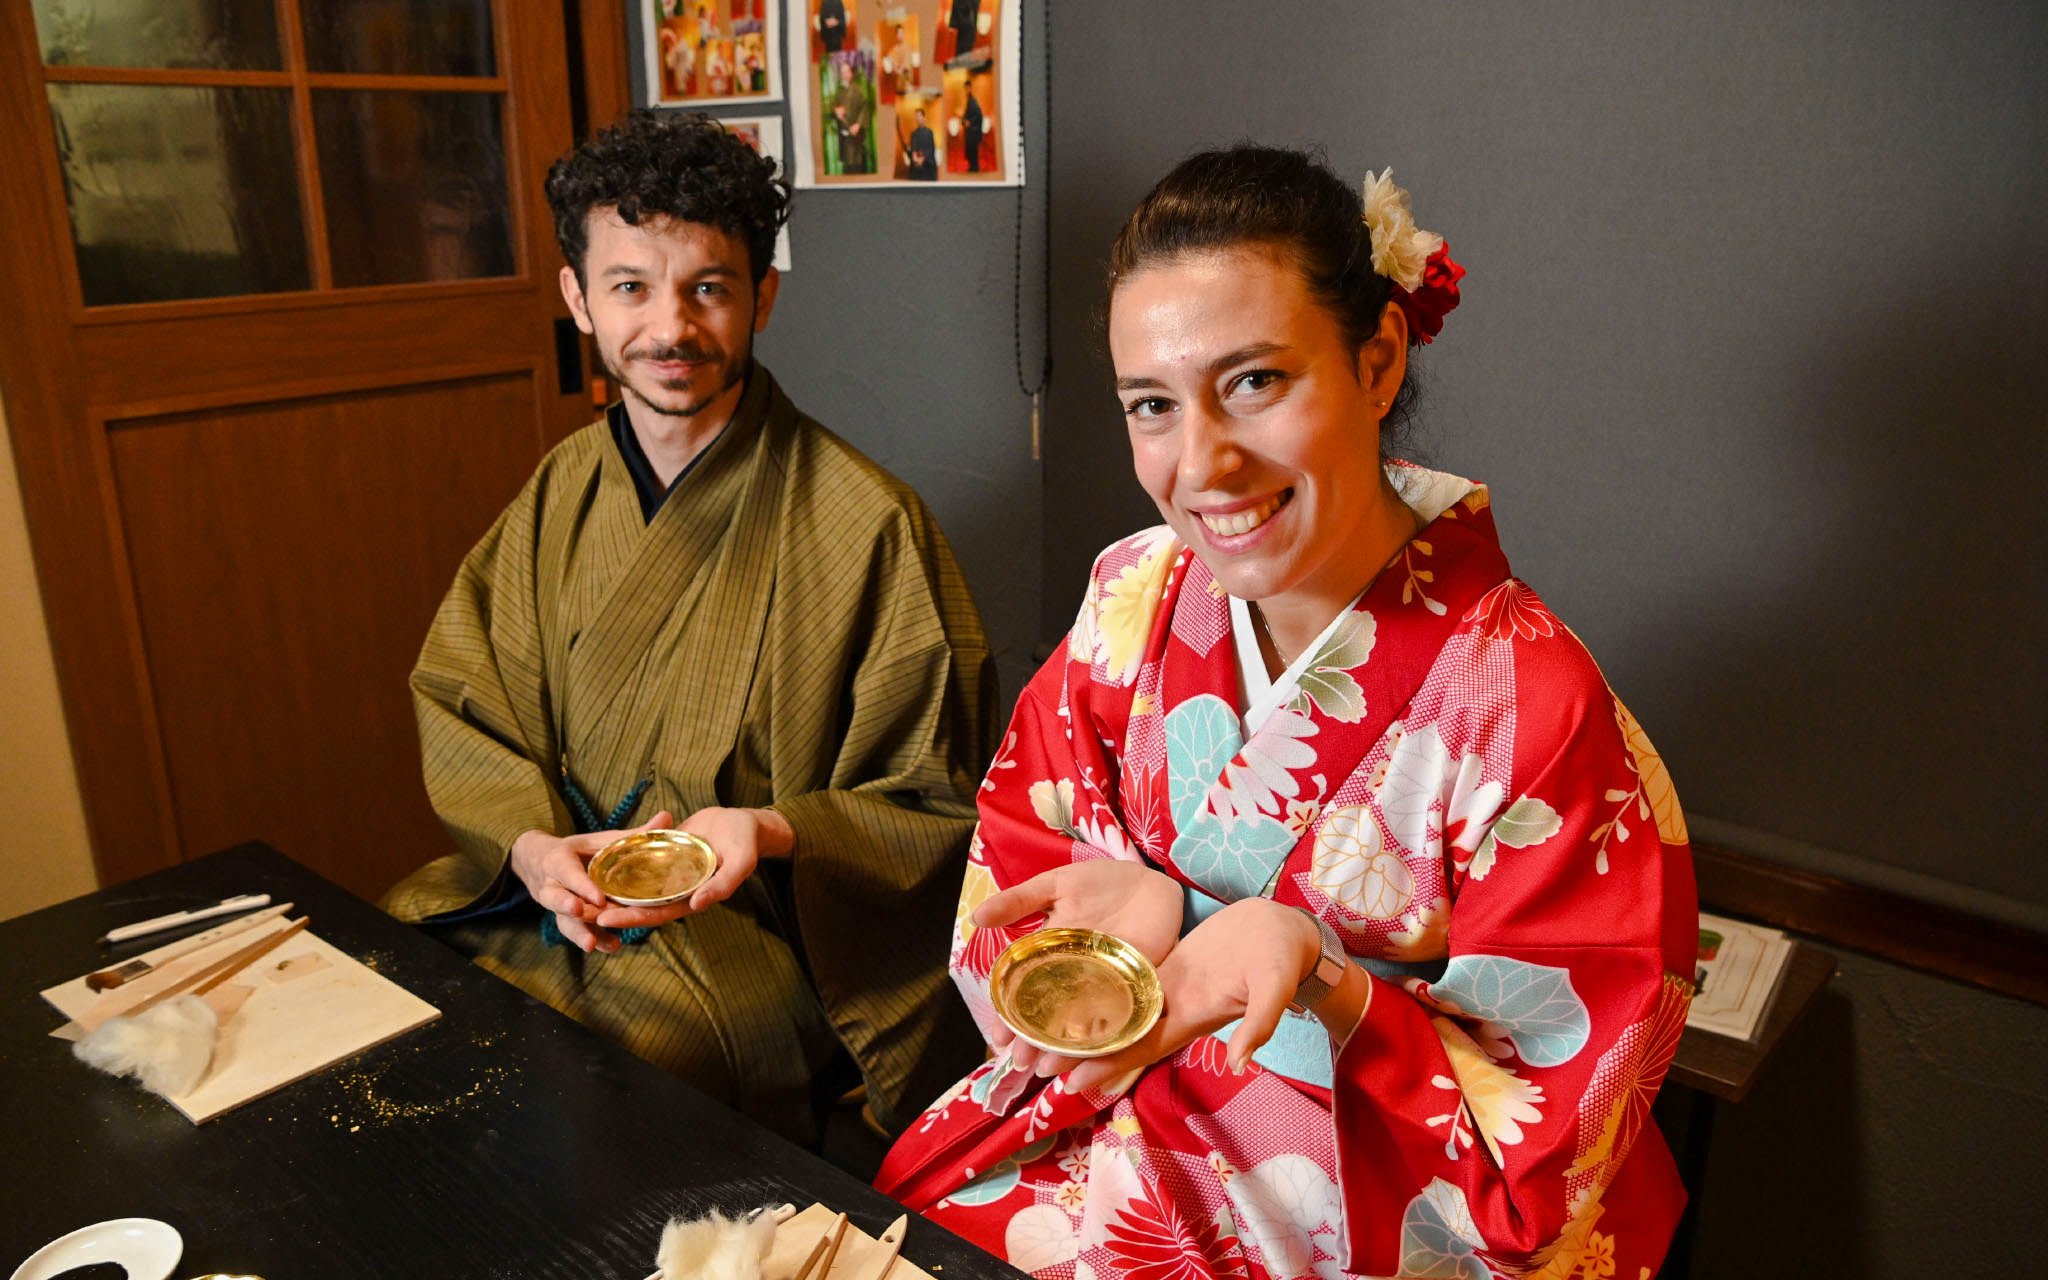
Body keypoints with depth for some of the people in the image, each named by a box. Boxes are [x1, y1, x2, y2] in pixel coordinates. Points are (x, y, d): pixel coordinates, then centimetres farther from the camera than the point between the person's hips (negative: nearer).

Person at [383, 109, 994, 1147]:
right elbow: (460, 707, 7)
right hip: (553, 902, 6)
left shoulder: (867, 525, -14)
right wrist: (533, 846, -13)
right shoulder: (562, 494, 6)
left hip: (763, 940, -5)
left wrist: (773, 836, -26)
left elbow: (935, 815, -9)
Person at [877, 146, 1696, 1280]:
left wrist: (1319, 989, -32)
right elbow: (1019, 860, -1)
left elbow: (1554, 1130, -15)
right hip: (1139, 1124, 4)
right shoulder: (1138, 594, -7)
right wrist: (1138, 907, -22)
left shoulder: (1529, 706, -22)